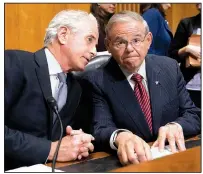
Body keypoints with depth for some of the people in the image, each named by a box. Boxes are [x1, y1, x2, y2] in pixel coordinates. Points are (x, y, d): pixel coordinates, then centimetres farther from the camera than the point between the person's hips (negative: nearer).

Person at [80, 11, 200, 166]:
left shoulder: (170, 68, 2)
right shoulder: (96, 81, -7)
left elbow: (195, 116, 3)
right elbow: (99, 131, -16)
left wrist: (176, 126, -19)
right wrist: (120, 137, -38)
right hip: (128, 162, -2)